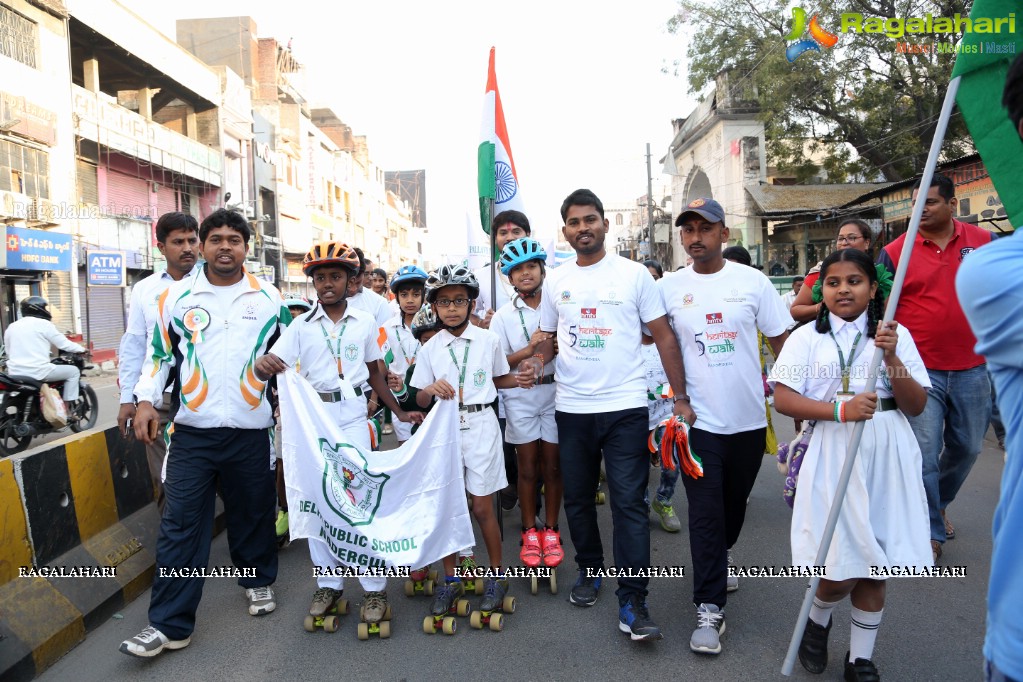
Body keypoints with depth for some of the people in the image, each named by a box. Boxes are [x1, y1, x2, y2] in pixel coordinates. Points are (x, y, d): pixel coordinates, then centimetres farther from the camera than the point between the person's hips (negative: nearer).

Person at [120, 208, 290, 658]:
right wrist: (146, 401, -4)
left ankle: (259, 580, 38)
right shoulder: (177, 296, 3)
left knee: (253, 514, 15)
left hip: (251, 430, 1)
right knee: (180, 525, 1)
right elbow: (160, 353, 7)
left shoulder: (269, 298, 4)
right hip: (192, 431, 0)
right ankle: (169, 624, 9)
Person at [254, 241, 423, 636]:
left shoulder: (365, 322, 4)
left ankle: (374, 587, 8)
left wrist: (399, 412, 12)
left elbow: (374, 372, 13)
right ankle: (328, 583, 20)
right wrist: (263, 365, -29)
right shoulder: (302, 325, 3)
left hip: (353, 414, -1)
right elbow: (273, 363, -5)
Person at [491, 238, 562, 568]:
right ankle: (530, 532, 20)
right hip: (520, 395, 0)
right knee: (528, 466, 7)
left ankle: (551, 531, 21)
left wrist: (550, 349, -17)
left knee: (552, 465, 7)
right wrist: (529, 349, -18)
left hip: (554, 392, 0)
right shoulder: (503, 316, 2)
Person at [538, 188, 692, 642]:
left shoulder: (634, 274, -1)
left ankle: (632, 601, 5)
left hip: (625, 408, -3)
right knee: (577, 498, 15)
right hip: (571, 408, 4)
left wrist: (680, 397, -8)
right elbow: (545, 337, 15)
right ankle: (590, 570, 35)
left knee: (629, 503, -3)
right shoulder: (555, 281, 8)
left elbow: (663, 336, -1)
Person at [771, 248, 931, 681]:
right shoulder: (807, 337, 0)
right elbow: (783, 399, -8)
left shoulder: (895, 335, 5)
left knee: (874, 565, 10)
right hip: (834, 459, -2)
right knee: (841, 568, -1)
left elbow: (917, 406, 2)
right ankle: (817, 620, 32)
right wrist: (841, 410, -19)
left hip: (887, 459, 2)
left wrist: (892, 360, -12)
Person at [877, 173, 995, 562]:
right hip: (920, 370, -3)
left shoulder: (983, 241, 3)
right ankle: (932, 531, 14)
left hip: (971, 369, 3)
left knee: (967, 447, 17)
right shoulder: (895, 251, -5)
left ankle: (938, 504, 42)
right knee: (924, 453, -1)